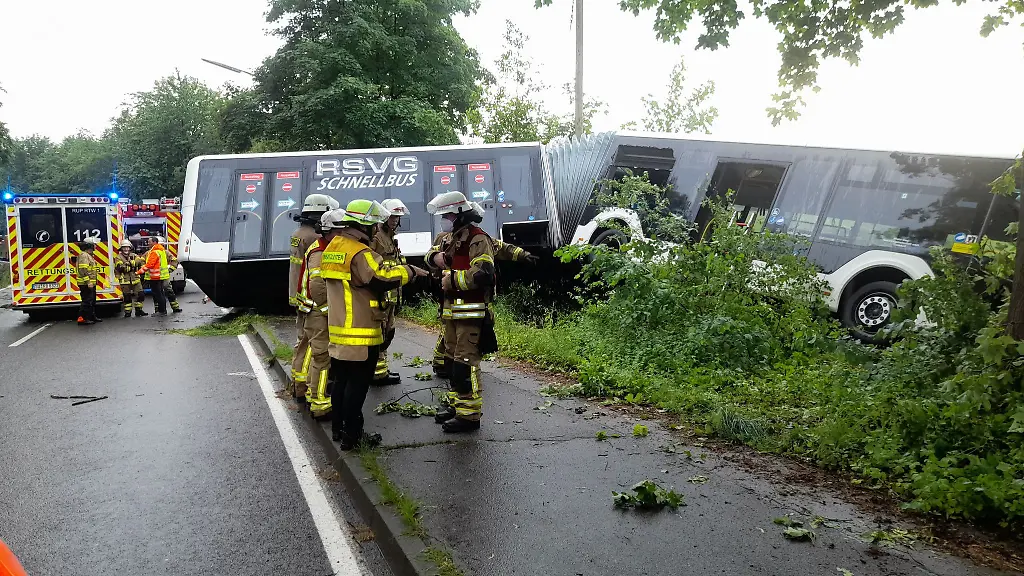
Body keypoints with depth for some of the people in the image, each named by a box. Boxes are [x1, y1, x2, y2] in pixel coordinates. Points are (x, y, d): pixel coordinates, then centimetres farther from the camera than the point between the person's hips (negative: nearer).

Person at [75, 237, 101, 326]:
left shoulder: (89, 256, 19)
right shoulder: (83, 255, -14)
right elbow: (83, 270, -23)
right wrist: (88, 282, -26)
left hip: (91, 283, 11)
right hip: (86, 284, -11)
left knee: (92, 301, 16)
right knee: (87, 301, -11)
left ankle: (92, 317, 24)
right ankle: (82, 319, -9)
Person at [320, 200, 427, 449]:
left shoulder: (333, 247, 11)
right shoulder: (360, 252, -18)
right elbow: (383, 277, -26)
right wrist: (410, 270, -11)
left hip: (338, 329, 9)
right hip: (360, 333, -9)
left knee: (341, 380, 18)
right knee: (357, 384, 0)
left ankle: (338, 428, 28)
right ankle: (351, 436, 6)